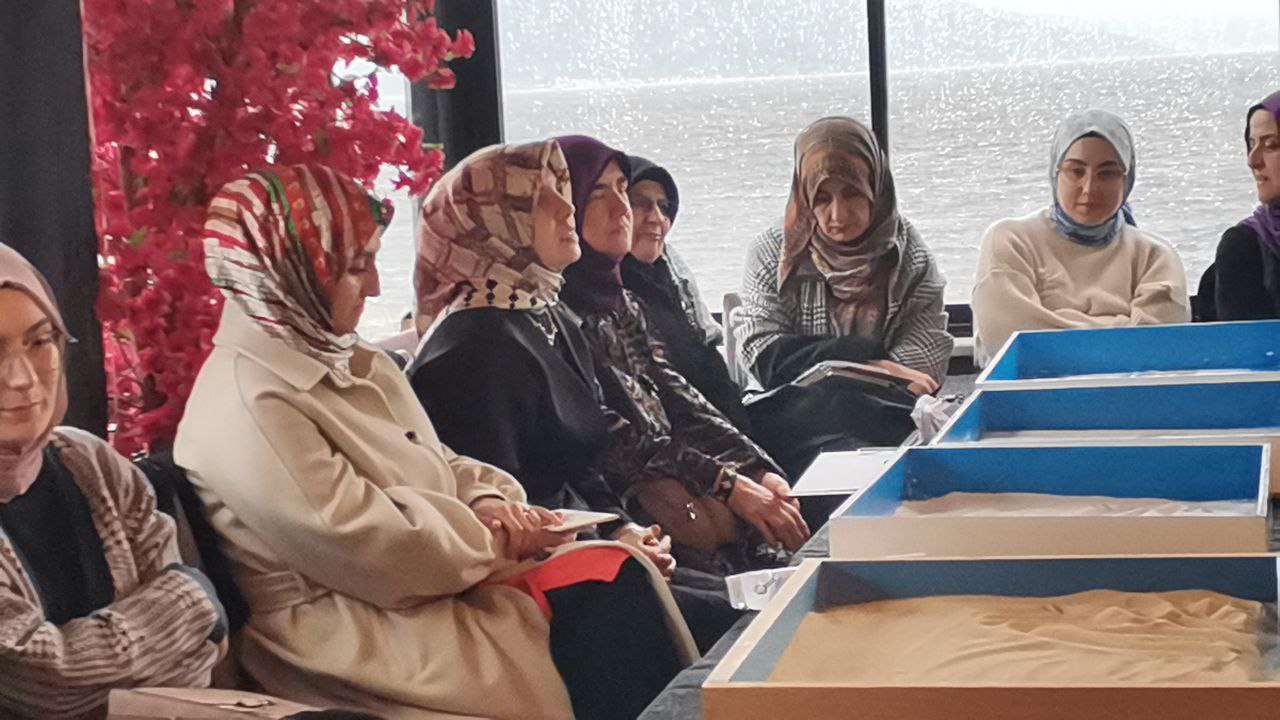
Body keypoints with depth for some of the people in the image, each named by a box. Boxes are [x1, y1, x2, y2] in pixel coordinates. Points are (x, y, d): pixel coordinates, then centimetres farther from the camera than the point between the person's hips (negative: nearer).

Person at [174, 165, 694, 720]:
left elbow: (436, 466, 18)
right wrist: (492, 537, -10)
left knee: (616, 574, -11)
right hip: (358, 630, -9)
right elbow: (375, 555, -22)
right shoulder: (245, 406, -19)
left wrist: (488, 503, -3)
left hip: (430, 581, 9)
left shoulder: (345, 360, 13)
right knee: (603, 597, -20)